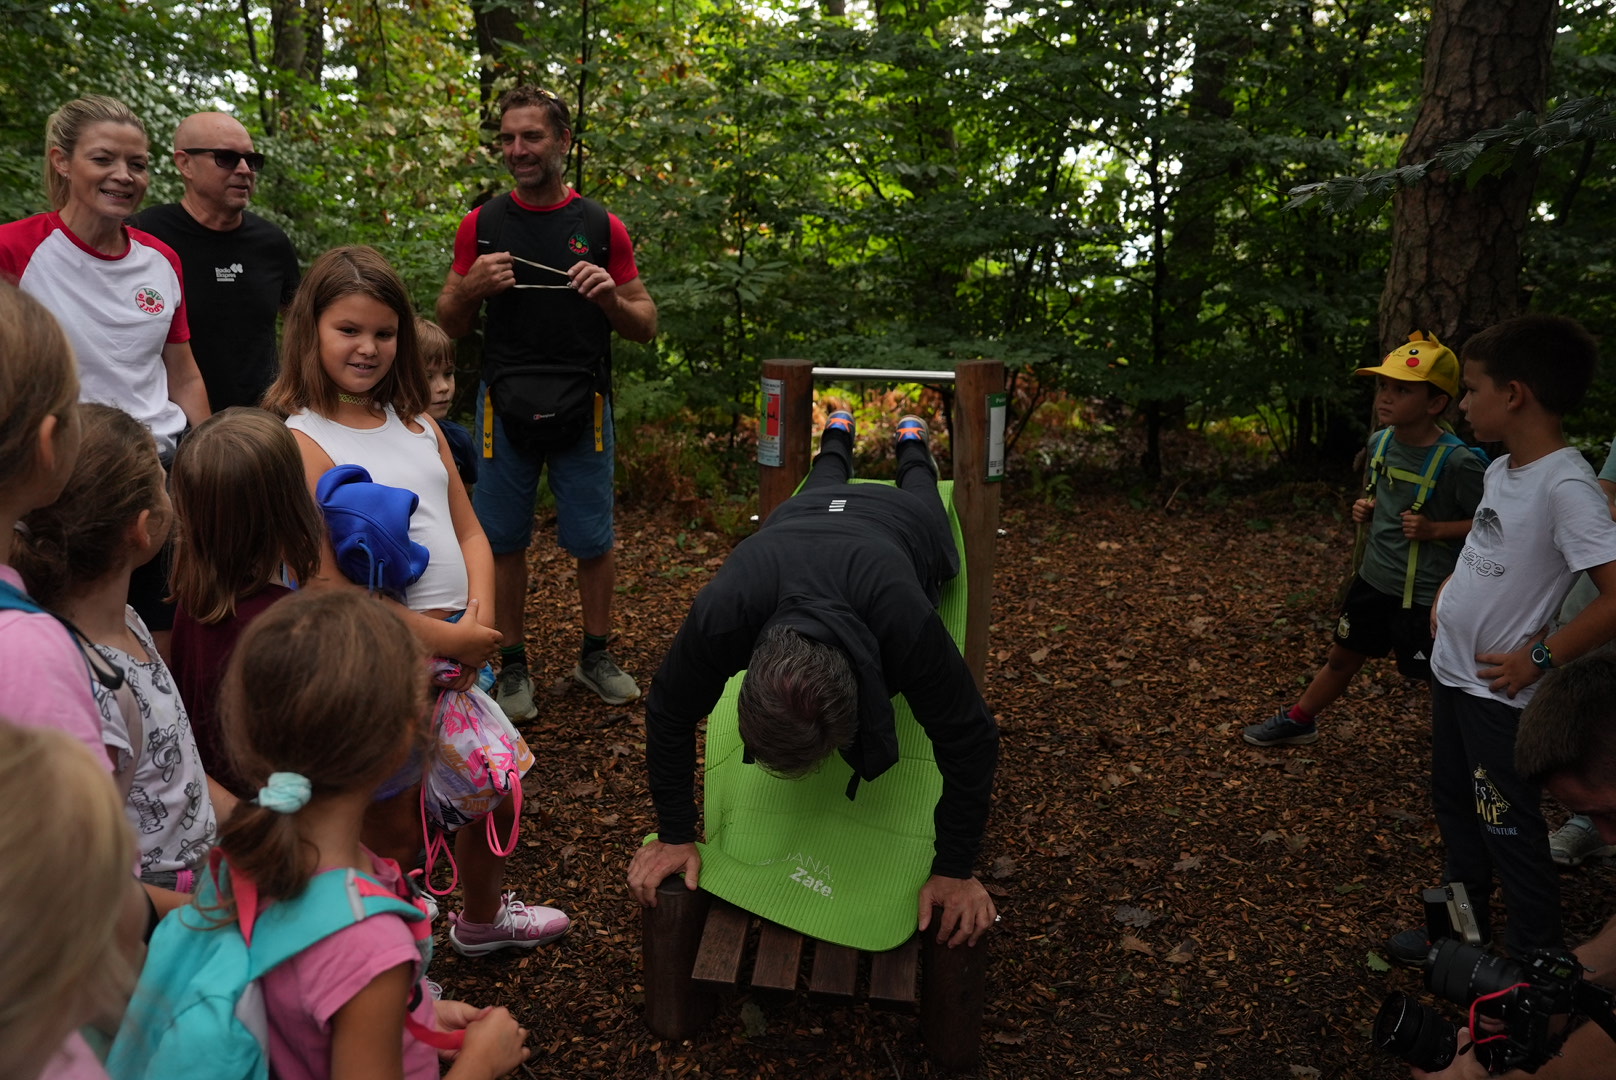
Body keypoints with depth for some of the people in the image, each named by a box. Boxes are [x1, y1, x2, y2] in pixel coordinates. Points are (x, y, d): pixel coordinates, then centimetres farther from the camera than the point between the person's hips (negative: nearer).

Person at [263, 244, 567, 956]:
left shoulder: (416, 425, 10)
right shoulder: (300, 438, -11)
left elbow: (468, 530, 10)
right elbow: (325, 580, -18)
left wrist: (479, 617, -8)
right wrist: (440, 636, -19)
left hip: (461, 647, 7)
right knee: (395, 827, 7)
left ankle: (483, 916, 49)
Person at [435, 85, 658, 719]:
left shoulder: (602, 228, 4)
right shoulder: (480, 225, 6)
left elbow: (645, 327, 6)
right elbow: (448, 327, 9)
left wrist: (610, 296, -15)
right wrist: (471, 287, -12)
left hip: (582, 406, 0)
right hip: (504, 405, 1)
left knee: (593, 541, 5)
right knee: (503, 541, 5)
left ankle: (595, 655, 25)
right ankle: (513, 667, 21)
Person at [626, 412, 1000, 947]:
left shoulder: (909, 627, -55)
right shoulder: (720, 615, -50)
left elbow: (970, 740, -39)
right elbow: (669, 713, -30)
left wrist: (954, 870, -35)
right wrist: (676, 836, -26)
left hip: (905, 524, -1)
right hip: (802, 518, 2)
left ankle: (911, 442, 66)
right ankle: (838, 435, 69)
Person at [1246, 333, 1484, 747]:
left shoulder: (1457, 462, -22)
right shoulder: (1380, 442, 0)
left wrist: (1435, 530, -25)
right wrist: (1366, 511, -1)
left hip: (1426, 594, -7)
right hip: (1374, 578, 7)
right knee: (1341, 658, 22)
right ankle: (1299, 720, 40)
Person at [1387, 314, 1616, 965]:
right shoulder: (1500, 471, 4)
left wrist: (1539, 659, -22)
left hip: (1499, 693, -9)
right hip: (1452, 673, 9)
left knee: (1508, 828, 5)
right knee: (1453, 807, 22)